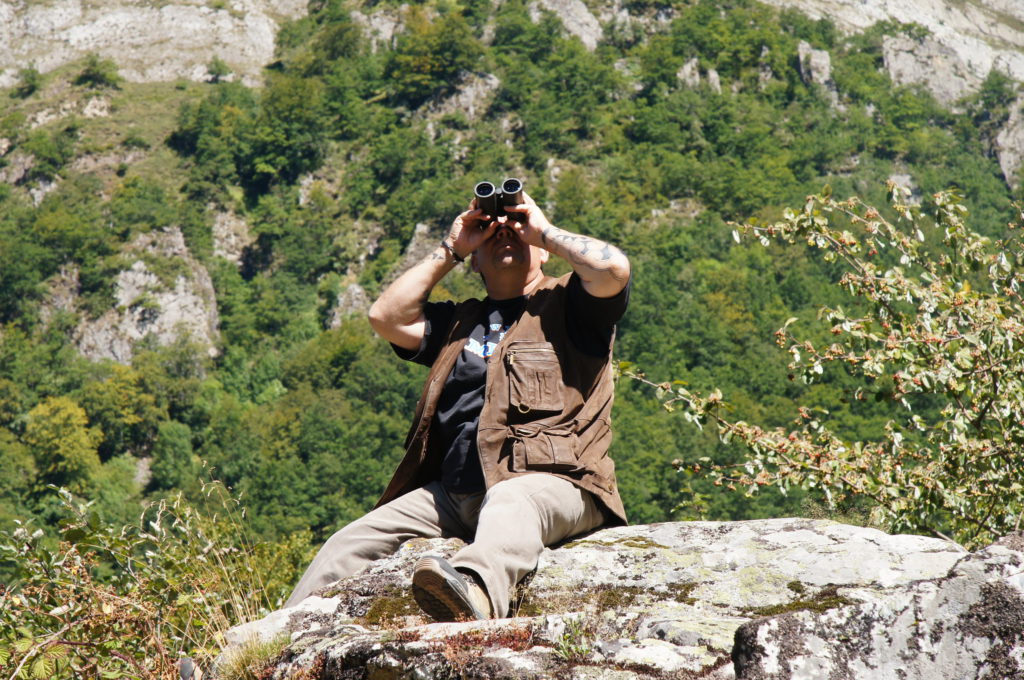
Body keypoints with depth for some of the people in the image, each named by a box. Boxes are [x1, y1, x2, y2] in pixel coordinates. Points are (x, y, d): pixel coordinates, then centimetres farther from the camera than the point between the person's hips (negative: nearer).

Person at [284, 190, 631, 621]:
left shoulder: (567, 304, 12)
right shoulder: (460, 322, 28)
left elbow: (614, 268, -9)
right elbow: (386, 316, 15)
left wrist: (542, 230, 7)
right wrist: (451, 250, 18)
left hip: (552, 481, -7)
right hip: (452, 493, 7)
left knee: (509, 503, -41)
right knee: (351, 545, -6)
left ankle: (476, 590, -71)